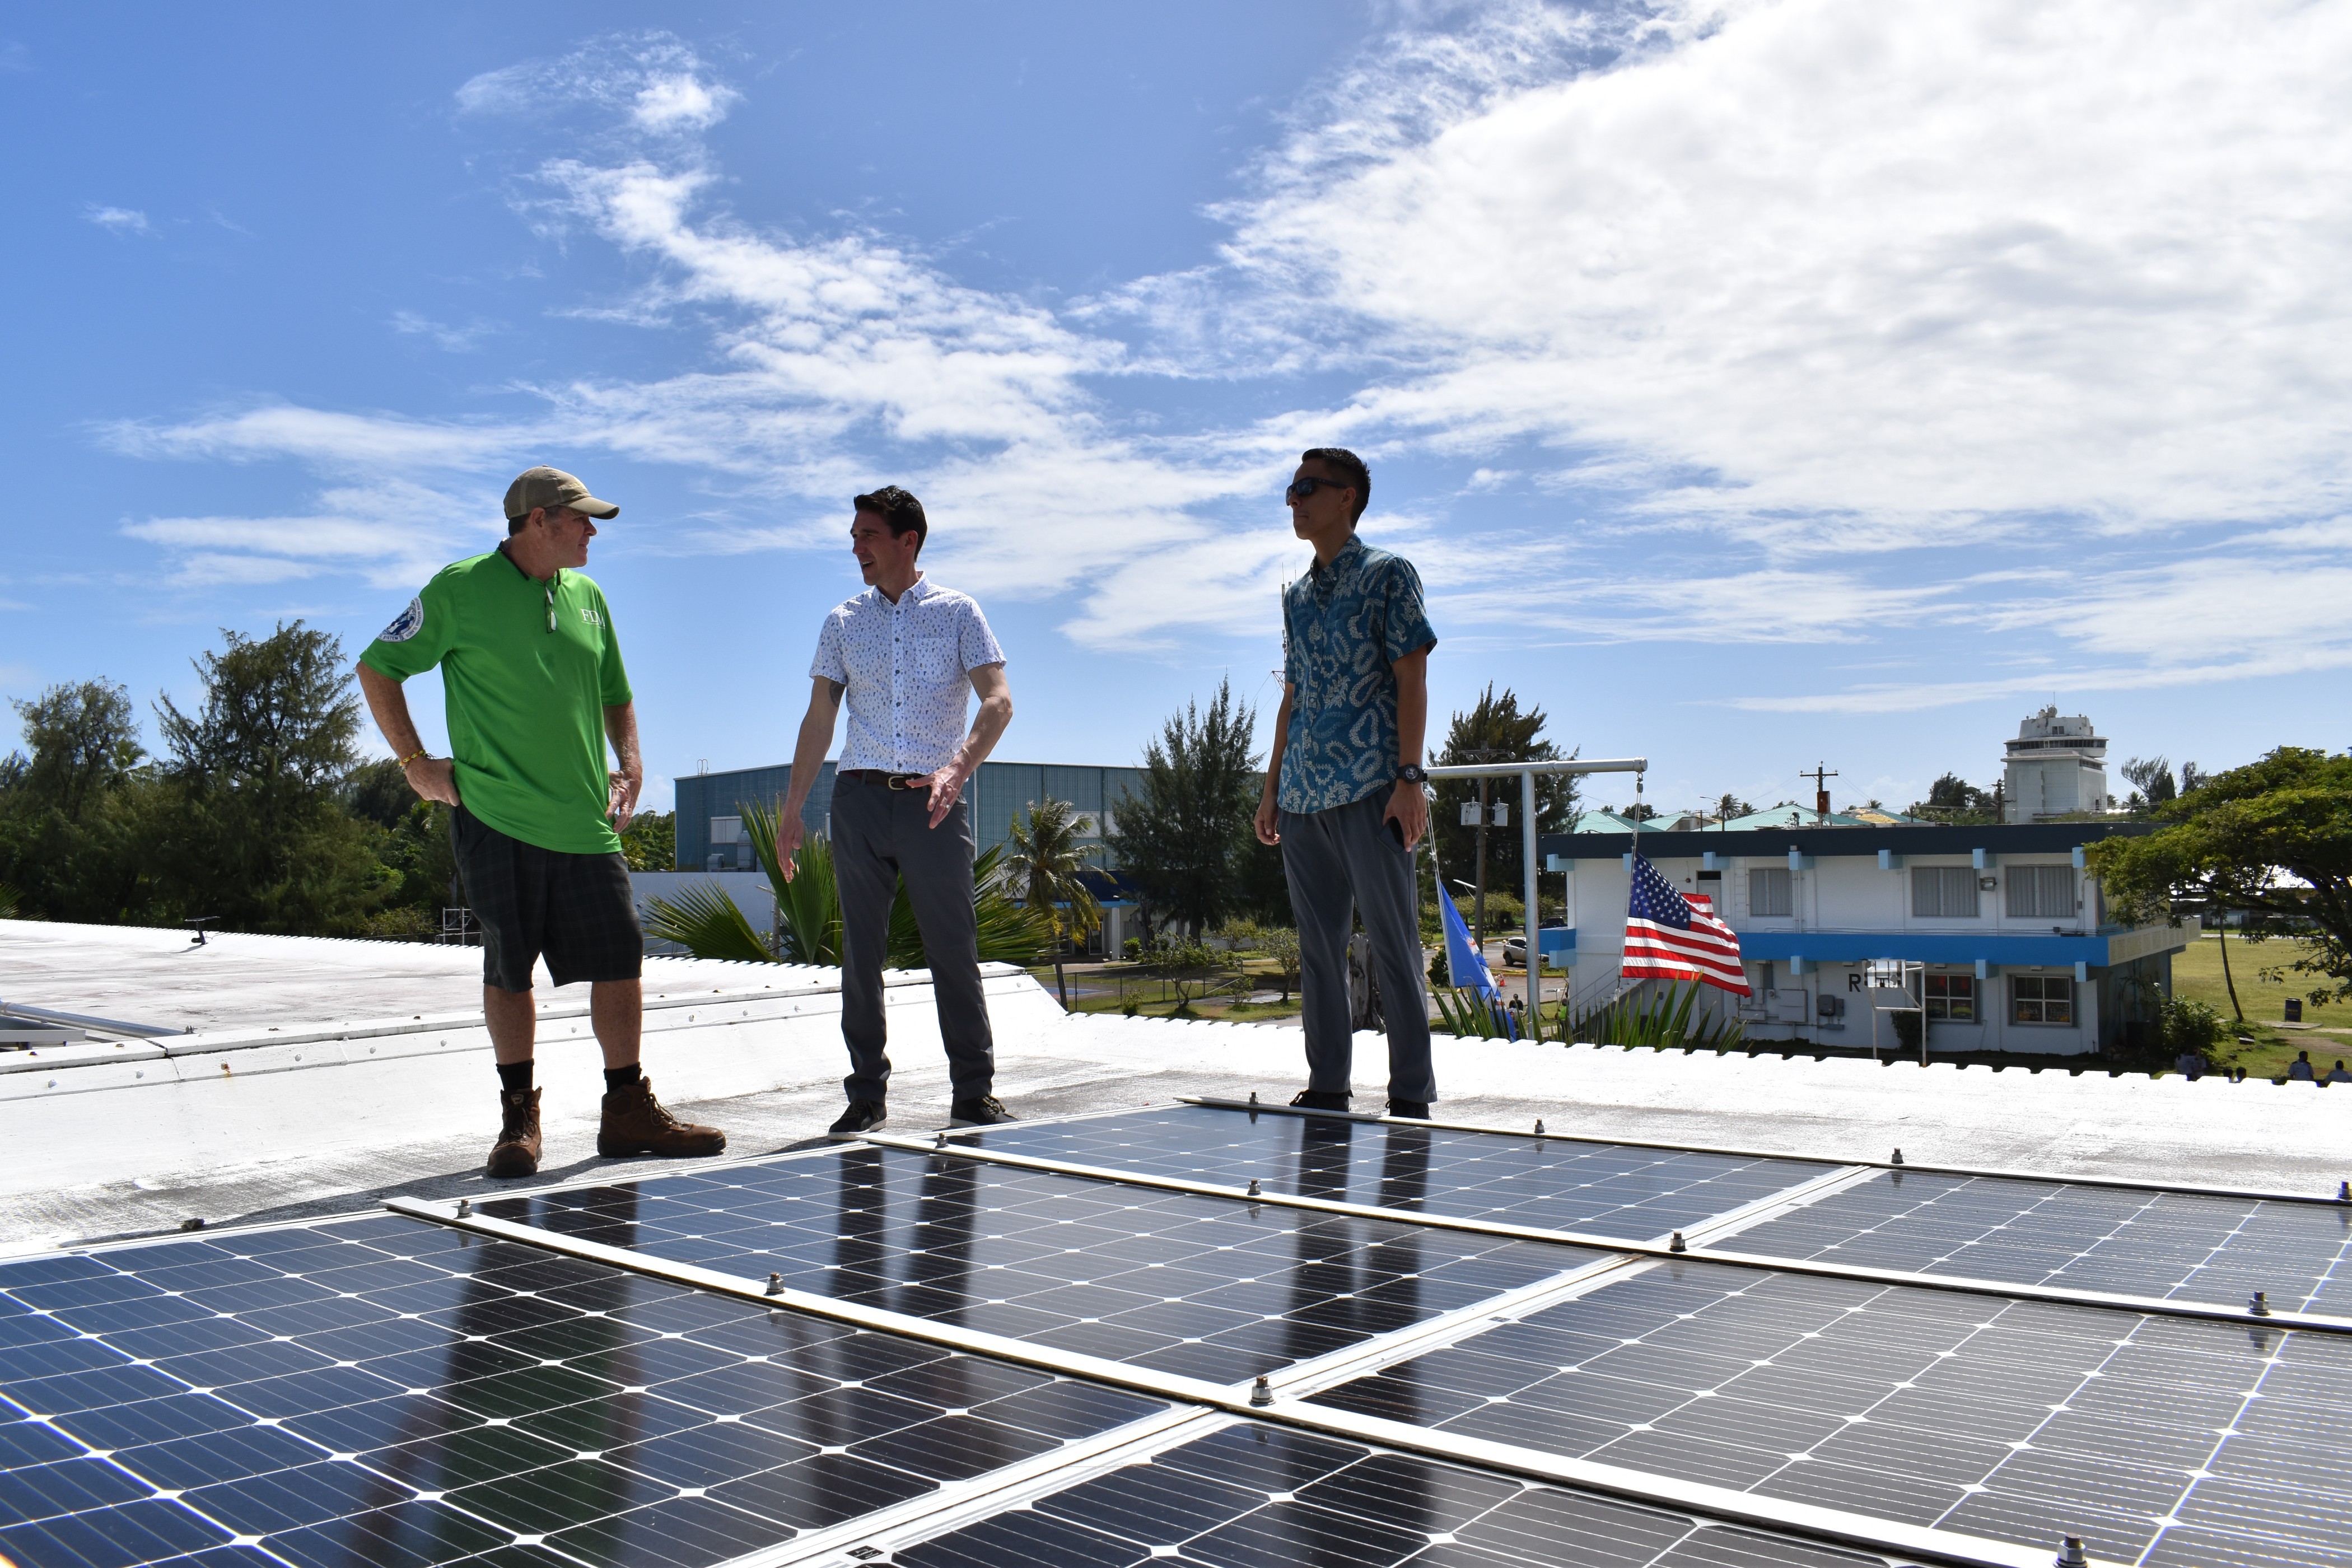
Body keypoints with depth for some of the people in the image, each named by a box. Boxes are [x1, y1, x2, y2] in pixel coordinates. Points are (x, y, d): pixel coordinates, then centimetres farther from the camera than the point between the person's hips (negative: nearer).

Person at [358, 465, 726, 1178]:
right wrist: (415, 762, -1)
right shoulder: (460, 589, -3)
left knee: (620, 960, 3)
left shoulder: (587, 597, 13)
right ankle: (519, 1115, 15)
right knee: (509, 967, 2)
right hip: (497, 818, -4)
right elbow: (377, 668, 4)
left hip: (586, 822, 5)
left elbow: (615, 694, 25)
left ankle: (628, 1111, 13)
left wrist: (630, 763, 11)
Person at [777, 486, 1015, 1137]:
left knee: (954, 948, -3)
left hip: (934, 803, -3)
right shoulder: (843, 622, 13)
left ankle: (974, 1093, 5)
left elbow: (998, 700, -7)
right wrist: (791, 810, 7)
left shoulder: (957, 612, 4)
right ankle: (867, 1093, 13)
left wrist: (957, 768, -23)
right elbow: (819, 719, 13)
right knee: (861, 952, 4)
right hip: (860, 797, 3)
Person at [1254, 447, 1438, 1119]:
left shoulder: (1388, 574, 1)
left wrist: (1410, 777, -15)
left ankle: (1411, 1096, 2)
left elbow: (1411, 678, -6)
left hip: (1369, 789, -7)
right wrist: (1272, 787, 16)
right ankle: (1327, 1088, 18)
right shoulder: (1297, 595, 19)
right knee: (1318, 947, 10)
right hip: (1303, 798, 7)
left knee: (1392, 944, -4)